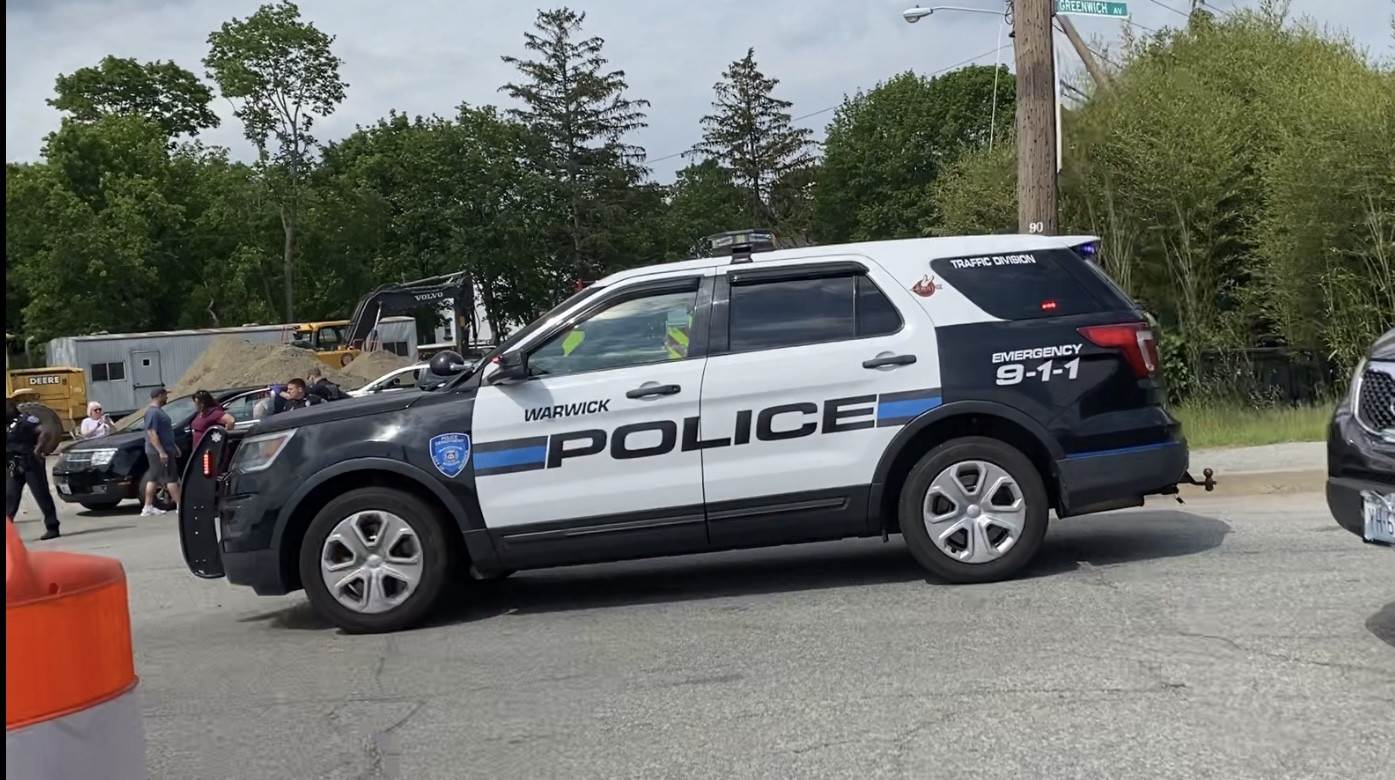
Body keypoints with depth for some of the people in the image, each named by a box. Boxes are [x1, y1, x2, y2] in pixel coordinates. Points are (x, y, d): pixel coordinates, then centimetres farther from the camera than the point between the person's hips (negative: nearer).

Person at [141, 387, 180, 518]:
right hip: (160, 452, -10)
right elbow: (152, 434, -22)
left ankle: (148, 507, 14)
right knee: (171, 478, -7)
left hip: (162, 451, 10)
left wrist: (174, 447, 26)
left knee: (154, 478, 11)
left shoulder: (158, 410, 16)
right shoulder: (153, 412, -17)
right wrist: (161, 452, -26)